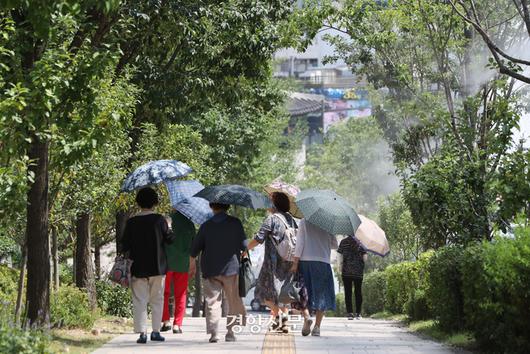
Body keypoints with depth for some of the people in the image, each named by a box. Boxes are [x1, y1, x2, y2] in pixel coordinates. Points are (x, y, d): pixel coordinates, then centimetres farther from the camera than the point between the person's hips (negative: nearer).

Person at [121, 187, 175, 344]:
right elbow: (169, 239, -1)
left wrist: (126, 253, 18)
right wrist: (169, 227, 16)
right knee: (157, 300, 12)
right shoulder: (159, 220, -7)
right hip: (158, 266, 0)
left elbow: (125, 245, -2)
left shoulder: (132, 222, -4)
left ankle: (142, 332, -4)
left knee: (140, 301, 4)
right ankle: (156, 331, 11)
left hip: (138, 267, 0)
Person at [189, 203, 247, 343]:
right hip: (231, 268, -1)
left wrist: (192, 265, 18)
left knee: (212, 302, 3)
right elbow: (244, 245, -2)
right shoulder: (235, 223, -4)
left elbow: (194, 249, 3)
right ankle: (230, 332, 8)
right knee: (233, 301, 10)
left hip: (210, 270, 1)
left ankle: (213, 333, -6)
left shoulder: (206, 225, -1)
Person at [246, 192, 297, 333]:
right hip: (289, 261, 6)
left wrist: (246, 249, -1)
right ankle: (284, 323, 9)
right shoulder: (291, 219, 11)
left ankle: (277, 313, -15)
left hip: (274, 261, -6)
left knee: (266, 289, 3)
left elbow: (258, 238, -12)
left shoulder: (272, 218, -9)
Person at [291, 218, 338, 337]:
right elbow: (335, 245, 10)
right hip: (323, 262, 1)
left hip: (305, 261, -1)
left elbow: (299, 243, -4)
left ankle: (306, 317, -16)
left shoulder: (304, 222, 1)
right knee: (321, 295, 6)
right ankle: (317, 326, 1)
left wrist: (295, 263, -3)